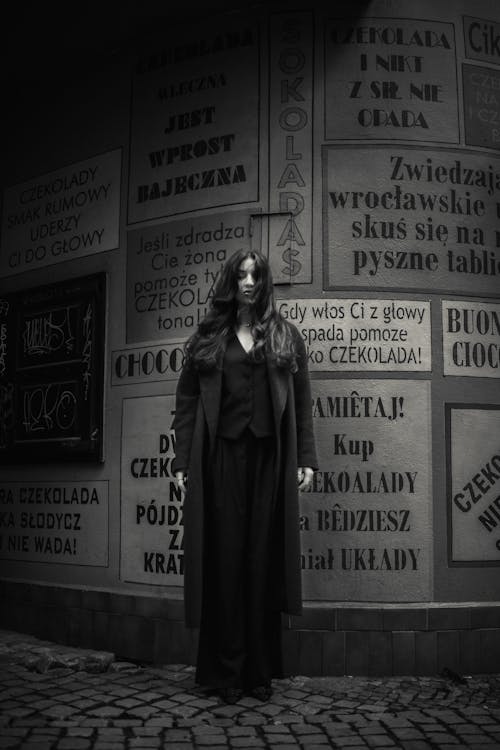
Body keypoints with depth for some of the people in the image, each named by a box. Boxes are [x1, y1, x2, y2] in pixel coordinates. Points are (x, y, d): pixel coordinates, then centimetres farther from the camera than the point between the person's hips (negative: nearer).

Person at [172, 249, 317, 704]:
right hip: (221, 457, 0)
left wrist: (306, 459, -1)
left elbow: (302, 402, 8)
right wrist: (182, 461, -2)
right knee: (225, 558, 0)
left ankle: (261, 671, 12)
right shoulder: (208, 338, 10)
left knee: (263, 560, 3)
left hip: (269, 459, 0)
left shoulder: (286, 336, 11)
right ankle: (226, 671, 8)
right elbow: (187, 402, 6)